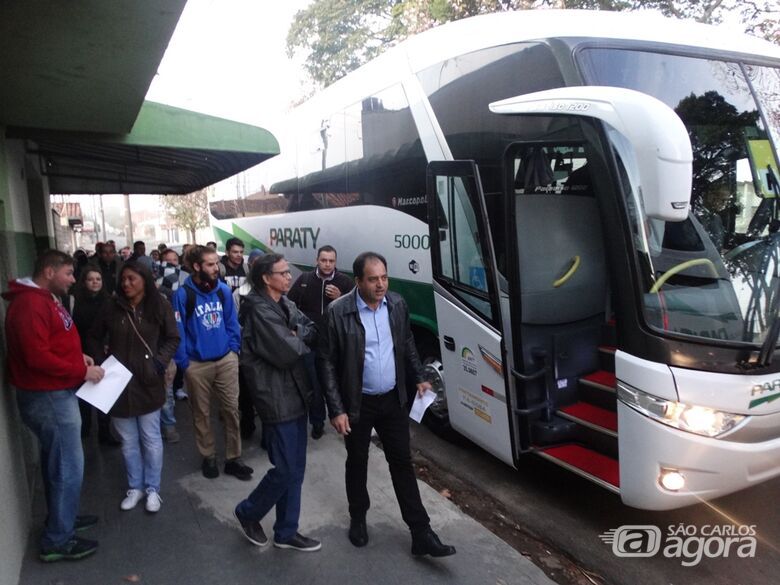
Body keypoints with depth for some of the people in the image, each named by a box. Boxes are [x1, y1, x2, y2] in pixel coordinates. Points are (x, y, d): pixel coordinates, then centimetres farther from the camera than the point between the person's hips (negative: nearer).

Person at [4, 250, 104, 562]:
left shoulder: (45, 299, 13)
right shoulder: (30, 303, -20)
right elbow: (38, 357, -27)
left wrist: (78, 355, 6)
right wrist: (82, 372, -19)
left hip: (56, 393, 10)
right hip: (48, 397, -10)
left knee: (57, 463, 21)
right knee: (68, 467, -1)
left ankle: (63, 517, 36)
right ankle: (57, 540, 12)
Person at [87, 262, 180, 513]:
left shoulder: (159, 306, -6)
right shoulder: (112, 306, -3)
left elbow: (173, 338, 2)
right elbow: (94, 338, 10)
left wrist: (160, 361, -10)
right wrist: (101, 363, -1)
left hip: (147, 383, -2)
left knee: (151, 439, 8)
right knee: (128, 441, 13)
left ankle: (152, 489, 23)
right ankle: (135, 487, 29)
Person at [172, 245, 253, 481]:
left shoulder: (224, 290, -3)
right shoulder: (183, 294, -13)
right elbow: (178, 331, -9)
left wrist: (234, 348, 0)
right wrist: (184, 363, -8)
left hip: (226, 360, 2)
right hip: (197, 364, -2)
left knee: (231, 409, 6)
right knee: (201, 413, 13)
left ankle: (233, 458, 19)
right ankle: (208, 457, 30)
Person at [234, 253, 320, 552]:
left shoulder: (286, 305, 10)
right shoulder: (259, 311, -18)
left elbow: (314, 330, 4)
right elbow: (286, 353, -24)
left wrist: (296, 336, -14)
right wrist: (301, 340, -5)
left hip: (295, 396, 9)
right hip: (278, 401, -9)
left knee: (295, 469, 15)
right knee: (286, 470, 1)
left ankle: (286, 532, 29)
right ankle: (248, 512, 27)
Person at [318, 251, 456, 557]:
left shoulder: (398, 304, -4)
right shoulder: (337, 312, -18)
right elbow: (326, 363, -13)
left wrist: (419, 378, 7)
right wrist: (336, 409, -14)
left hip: (393, 400, 3)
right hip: (357, 404, -3)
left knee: (402, 463, 9)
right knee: (357, 463, 16)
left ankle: (421, 534, 18)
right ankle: (358, 519, 39)